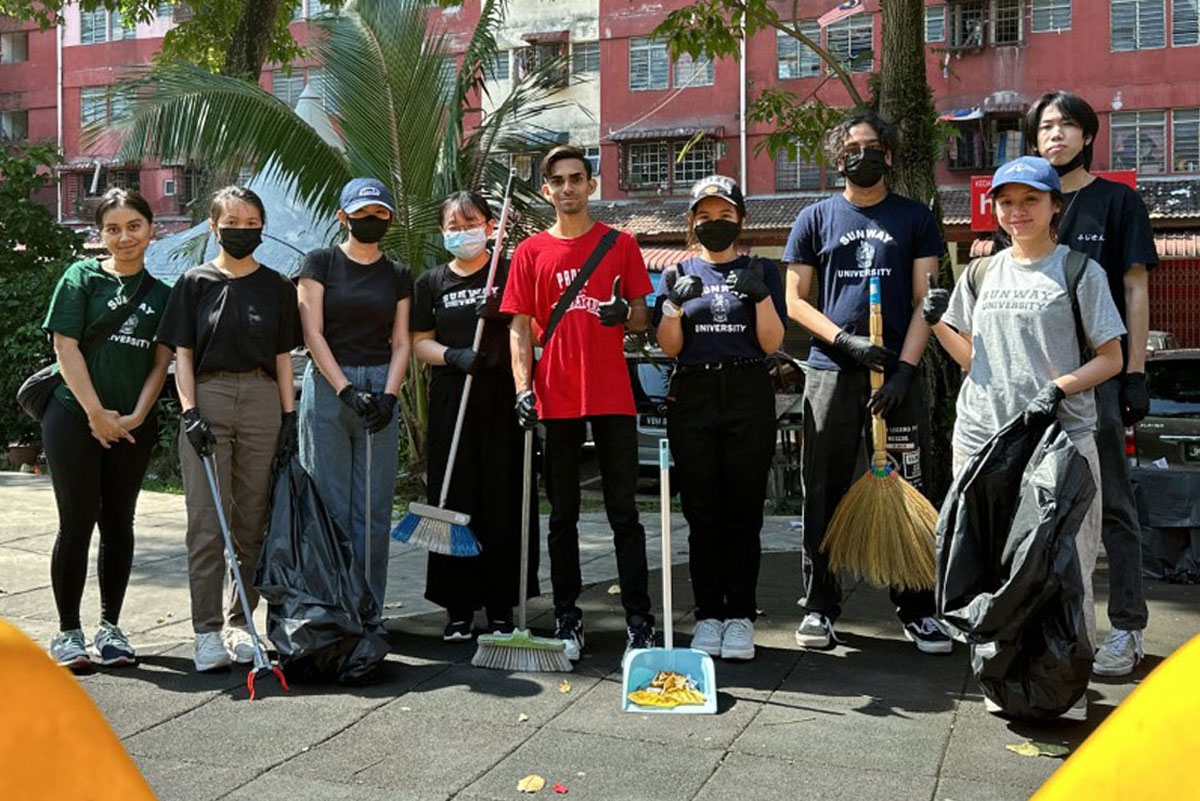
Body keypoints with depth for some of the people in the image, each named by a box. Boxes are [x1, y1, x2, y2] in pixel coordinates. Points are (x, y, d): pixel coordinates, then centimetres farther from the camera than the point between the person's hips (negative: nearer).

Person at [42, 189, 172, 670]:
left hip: (133, 426, 3)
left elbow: (161, 362, 6)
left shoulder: (161, 294, 9)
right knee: (77, 522, -1)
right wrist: (96, 413, -11)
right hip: (74, 416, -3)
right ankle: (68, 631, 9)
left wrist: (135, 416, -7)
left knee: (118, 523, 8)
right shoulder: (82, 277, 1)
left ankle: (110, 627, 18)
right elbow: (66, 347, -5)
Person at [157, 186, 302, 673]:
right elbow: (182, 354, 3)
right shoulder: (196, 282, 6)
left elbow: (283, 356, 10)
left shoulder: (276, 286, 10)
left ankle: (239, 623, 17)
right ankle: (207, 631, -1)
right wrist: (190, 412, -8)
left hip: (262, 403, 2)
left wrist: (289, 416, 2)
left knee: (253, 521, 6)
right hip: (208, 400, -2)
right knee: (207, 521, -5)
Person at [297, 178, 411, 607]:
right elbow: (313, 334, -4)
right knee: (330, 505, -1)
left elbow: (400, 343, 8)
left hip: (380, 388, 3)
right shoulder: (320, 262, 3)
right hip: (327, 386, -2)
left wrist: (388, 396, -8)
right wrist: (346, 390, -13)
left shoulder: (398, 275, 12)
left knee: (375, 507, 3)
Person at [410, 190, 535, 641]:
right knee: (454, 502, 0)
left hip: (502, 399, -1)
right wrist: (454, 355, -10)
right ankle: (458, 609, 9)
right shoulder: (431, 282, 14)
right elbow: (421, 343, 10)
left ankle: (501, 609, 8)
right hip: (451, 401, 2)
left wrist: (501, 314, -14)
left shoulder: (510, 273, 9)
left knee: (504, 502, -2)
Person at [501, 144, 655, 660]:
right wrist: (523, 389, -6)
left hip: (611, 395, -1)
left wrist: (624, 314, -14)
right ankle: (567, 617, 18)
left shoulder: (620, 245, 7)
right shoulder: (531, 251, 8)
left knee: (623, 512, 1)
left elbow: (642, 319, 9)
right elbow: (519, 328, 6)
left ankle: (639, 619, 6)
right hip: (556, 398, 1)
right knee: (562, 514, 8)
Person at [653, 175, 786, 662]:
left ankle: (740, 616, 8)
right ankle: (708, 615, 11)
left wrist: (761, 295, -14)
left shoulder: (761, 272, 9)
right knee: (702, 513, 3)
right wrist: (675, 303, -13)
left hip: (749, 399, -1)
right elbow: (668, 347, 4)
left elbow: (772, 343, 0)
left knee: (744, 512, 0)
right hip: (692, 398, 1)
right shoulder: (677, 275, 12)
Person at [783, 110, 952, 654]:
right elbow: (794, 300, 6)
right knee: (824, 492, 3)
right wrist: (845, 339, -9)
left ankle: (916, 609, 12)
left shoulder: (915, 218, 10)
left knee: (906, 490, 2)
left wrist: (905, 367, -9)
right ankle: (819, 607, 12)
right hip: (830, 371, 1)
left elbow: (924, 301, 4)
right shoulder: (815, 219, 11)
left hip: (897, 371, 0)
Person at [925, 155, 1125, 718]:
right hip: (981, 435, 4)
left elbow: (1110, 358, 2)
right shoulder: (981, 274, 14)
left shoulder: (1080, 271, 3)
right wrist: (937, 323, 2)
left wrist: (1059, 387, -14)